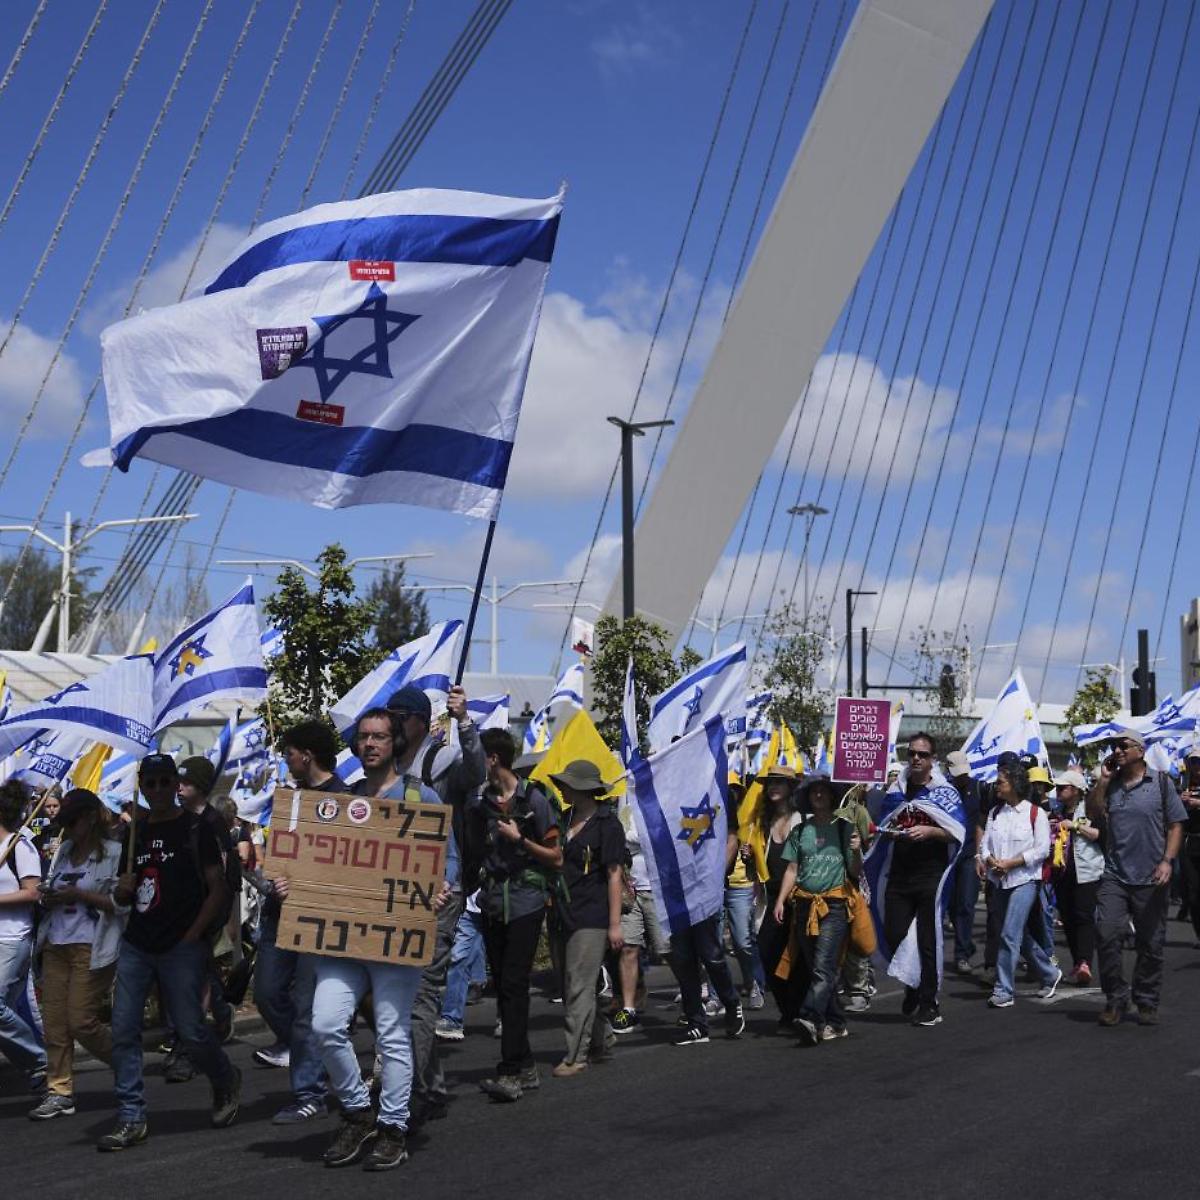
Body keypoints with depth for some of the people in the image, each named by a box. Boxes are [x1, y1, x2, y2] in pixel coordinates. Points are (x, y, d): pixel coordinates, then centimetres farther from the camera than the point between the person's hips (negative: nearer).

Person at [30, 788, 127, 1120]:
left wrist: (79, 894, -15)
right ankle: (59, 1092, 10)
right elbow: (50, 890, 24)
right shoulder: (64, 851, 14)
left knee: (81, 1021, -6)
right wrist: (47, 899, 1)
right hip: (56, 945, 7)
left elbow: (123, 903, -13)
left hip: (92, 948, -7)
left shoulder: (114, 853, -7)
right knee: (54, 1021, 3)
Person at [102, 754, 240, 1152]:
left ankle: (227, 1082, 23)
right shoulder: (136, 833, 14)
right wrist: (122, 890, 0)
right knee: (123, 1030, -2)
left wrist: (192, 935, -13)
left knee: (190, 1030, -5)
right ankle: (131, 1119, 6)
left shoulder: (196, 830, -2)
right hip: (136, 946, 5)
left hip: (182, 948, -5)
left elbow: (217, 890, -6)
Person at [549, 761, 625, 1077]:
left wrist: (615, 924, -12)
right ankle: (602, 1041, 26)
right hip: (564, 915, 8)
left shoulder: (606, 823, -8)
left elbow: (614, 875, -9)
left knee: (579, 987, -8)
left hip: (592, 917, -8)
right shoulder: (565, 819, 13)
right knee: (570, 988, 11)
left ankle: (576, 1056, -1)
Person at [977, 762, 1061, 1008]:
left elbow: (1042, 849, -10)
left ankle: (1003, 991, -10)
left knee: (1010, 934, -14)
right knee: (1020, 934, 13)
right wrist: (988, 860, -16)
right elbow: (985, 844, 6)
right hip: (1002, 881, 6)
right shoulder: (995, 813, 10)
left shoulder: (1035, 813, -7)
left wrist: (1010, 863, -15)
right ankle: (1050, 974, 33)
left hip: (1025, 879, -6)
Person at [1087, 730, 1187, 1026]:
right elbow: (1093, 814, 1)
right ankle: (1115, 999, 2)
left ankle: (1147, 1002, 19)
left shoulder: (1160, 782, 2)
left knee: (1150, 944, 5)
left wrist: (1167, 861, -10)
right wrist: (1102, 780, -3)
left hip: (1151, 879, -2)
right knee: (1107, 935, -11)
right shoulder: (1110, 784, 11)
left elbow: (1176, 825, 1)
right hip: (1114, 876, 2)